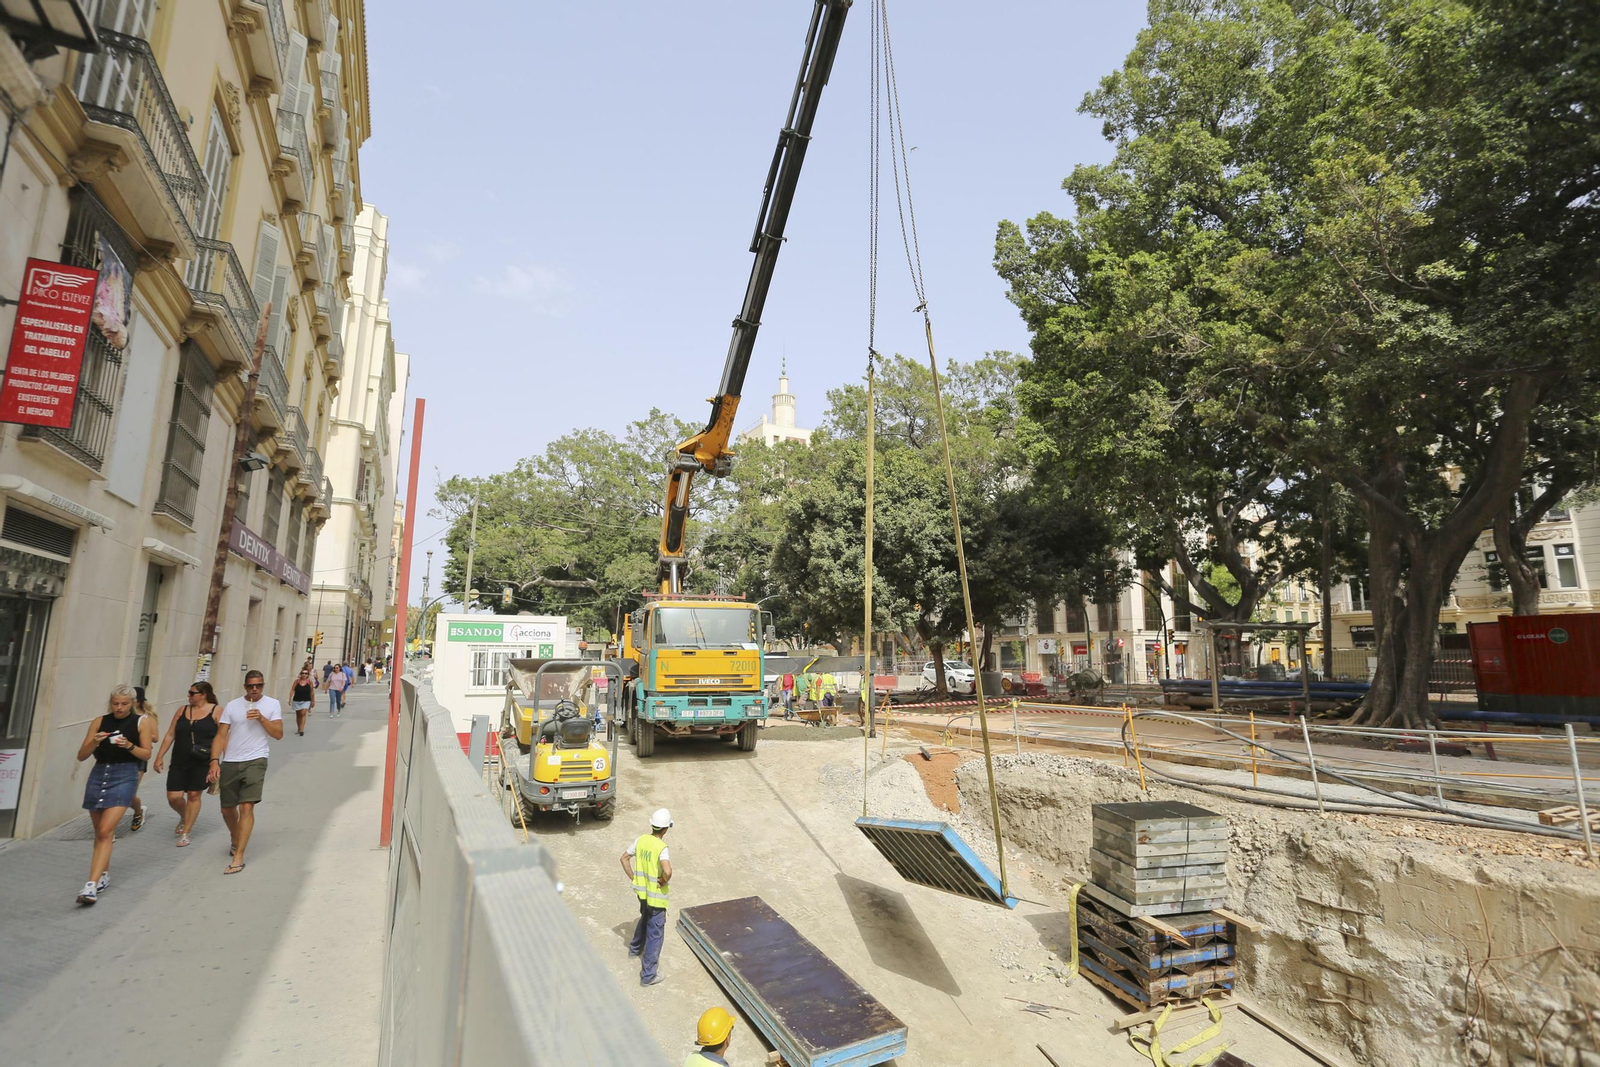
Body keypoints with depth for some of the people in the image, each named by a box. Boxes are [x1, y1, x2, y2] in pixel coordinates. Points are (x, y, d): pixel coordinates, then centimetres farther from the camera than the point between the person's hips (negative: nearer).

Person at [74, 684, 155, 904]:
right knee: (100, 832, 15)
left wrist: (129, 746, -18)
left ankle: (92, 885, -15)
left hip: (124, 776, -4)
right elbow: (81, 756, 4)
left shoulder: (141, 722, -1)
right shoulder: (99, 721, 4)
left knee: (105, 832, -14)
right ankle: (104, 874, 34)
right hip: (99, 774, 4)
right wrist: (94, 742, -15)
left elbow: (147, 754, 0)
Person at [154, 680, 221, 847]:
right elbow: (170, 735, 12)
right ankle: (184, 818, 33)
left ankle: (185, 833, 16)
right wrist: (160, 756, 6)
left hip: (202, 763, -4)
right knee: (173, 797, 0)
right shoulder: (182, 710, 8)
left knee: (194, 795, 2)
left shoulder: (216, 711, -4)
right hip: (179, 761, 4)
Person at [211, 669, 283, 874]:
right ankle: (236, 840, 42)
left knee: (247, 806, -13)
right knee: (227, 809, 14)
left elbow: (278, 734, -4)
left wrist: (261, 718, -16)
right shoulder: (232, 705, 5)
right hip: (230, 762, 3)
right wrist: (214, 761, -8)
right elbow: (221, 735, 3)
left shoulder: (272, 704, 1)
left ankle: (238, 857, -8)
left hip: (255, 761, -3)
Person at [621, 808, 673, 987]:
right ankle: (647, 975, 12)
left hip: (641, 891, 7)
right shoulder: (662, 847, -27)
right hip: (656, 896, -7)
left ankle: (635, 948, 55)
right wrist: (664, 881, -20)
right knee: (655, 934, 6)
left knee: (645, 918, 34)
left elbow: (624, 858, 3)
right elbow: (667, 871, -41)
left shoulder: (641, 840, -7)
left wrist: (633, 878, 7)